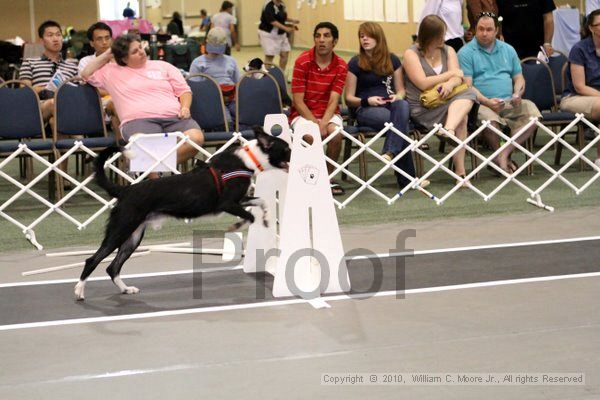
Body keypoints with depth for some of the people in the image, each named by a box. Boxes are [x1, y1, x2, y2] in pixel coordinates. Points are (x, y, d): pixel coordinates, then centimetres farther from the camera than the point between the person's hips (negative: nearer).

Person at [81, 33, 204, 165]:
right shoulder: (112, 71, 22)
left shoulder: (162, 66, 24)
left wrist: (185, 107, 2)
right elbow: (87, 74, 20)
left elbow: (184, 90, 22)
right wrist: (107, 55, 20)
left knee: (196, 138, -32)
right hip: (138, 120, -2)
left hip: (174, 117, 2)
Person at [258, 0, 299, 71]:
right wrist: (286, 28, -33)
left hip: (280, 34, 8)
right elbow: (272, 21, -27)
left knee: (285, 53, 6)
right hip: (268, 33, -8)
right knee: (269, 56, -8)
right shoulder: (269, 6, -19)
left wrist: (292, 20, 7)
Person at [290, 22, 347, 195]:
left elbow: (333, 100, -11)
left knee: (335, 133, -31)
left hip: (328, 113, 2)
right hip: (303, 113, -2)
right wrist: (314, 122, -23)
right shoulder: (303, 62, -10)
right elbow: (298, 100, -12)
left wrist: (323, 123, -29)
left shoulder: (341, 66, -4)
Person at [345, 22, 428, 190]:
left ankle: (390, 152, -51)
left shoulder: (392, 60, 16)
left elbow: (401, 90, 18)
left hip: (391, 105, 3)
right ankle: (406, 178, -42)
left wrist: (397, 97, -7)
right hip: (366, 110, -3)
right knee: (400, 122, -35)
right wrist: (367, 100, -15)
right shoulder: (355, 63, 6)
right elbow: (349, 99, 5)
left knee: (403, 105, -38)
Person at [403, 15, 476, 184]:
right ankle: (460, 170, -36)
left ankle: (449, 130, -47)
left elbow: (458, 78, 0)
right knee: (461, 119, -29)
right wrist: (450, 74, -2)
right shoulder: (411, 54, -1)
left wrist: (450, 84, -26)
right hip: (422, 110, -4)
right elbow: (423, 84, -13)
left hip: (445, 103, 5)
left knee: (467, 94, -29)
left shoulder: (448, 51, 14)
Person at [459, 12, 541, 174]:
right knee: (489, 118, -37)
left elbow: (519, 78, 20)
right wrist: (487, 101, -20)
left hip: (509, 103, 4)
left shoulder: (508, 50, 20)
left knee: (531, 110, -24)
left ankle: (504, 153, -24)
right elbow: (467, 85, -6)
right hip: (482, 104, -4)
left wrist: (517, 94, -3)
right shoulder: (466, 53, 4)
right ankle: (503, 157, -10)